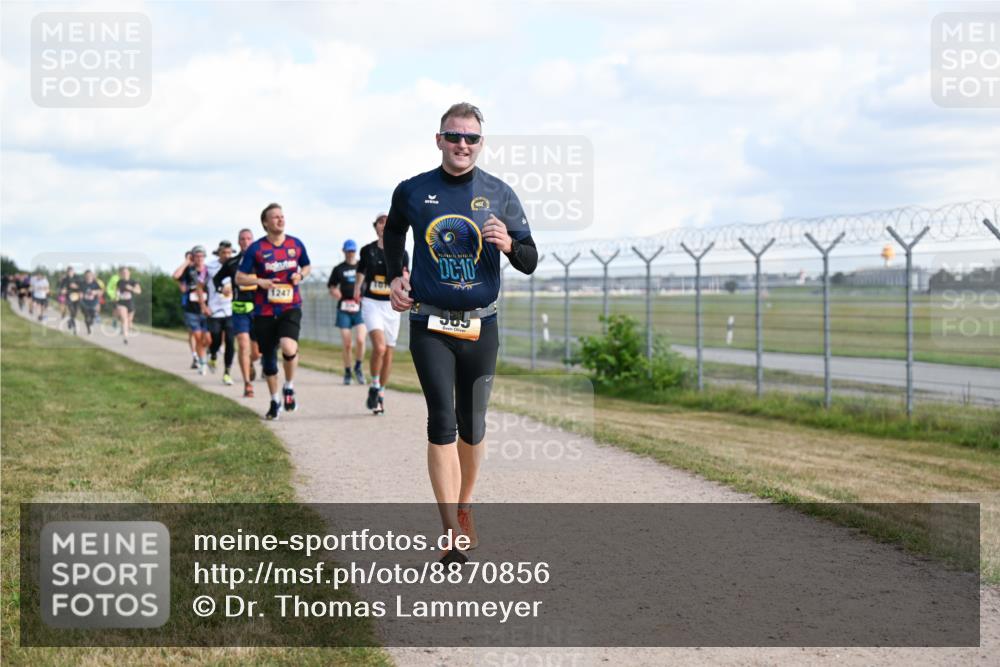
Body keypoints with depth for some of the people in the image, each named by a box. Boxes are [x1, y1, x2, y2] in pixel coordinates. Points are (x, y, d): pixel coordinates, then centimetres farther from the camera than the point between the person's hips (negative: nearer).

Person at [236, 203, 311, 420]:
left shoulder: (296, 244, 4)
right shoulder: (256, 248, -3)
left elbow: (307, 266, 21)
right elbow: (239, 278, 0)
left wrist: (300, 275, -1)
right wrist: (259, 281, -18)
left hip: (290, 307, 0)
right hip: (264, 311, 0)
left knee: (289, 347, -25)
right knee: (268, 357, 7)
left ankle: (289, 388, 1)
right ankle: (275, 401, 27)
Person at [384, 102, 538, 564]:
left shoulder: (499, 195, 1)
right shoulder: (412, 192, 1)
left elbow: (530, 262, 3)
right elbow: (393, 232, 22)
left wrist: (509, 245, -18)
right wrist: (394, 276, 7)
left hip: (480, 326, 2)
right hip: (429, 326, -1)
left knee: (472, 424, 9)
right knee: (442, 421, -12)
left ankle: (464, 506, 31)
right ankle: (452, 534, -13)